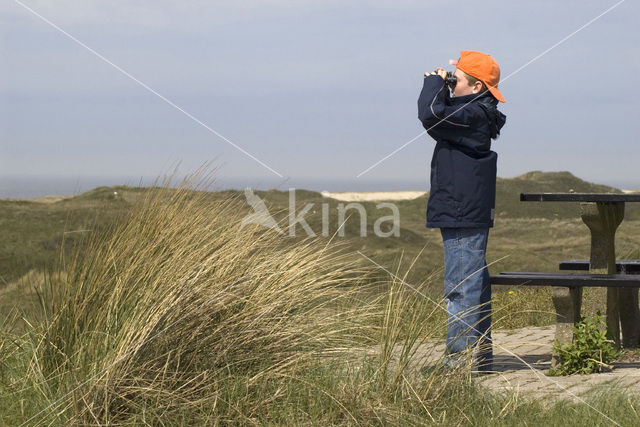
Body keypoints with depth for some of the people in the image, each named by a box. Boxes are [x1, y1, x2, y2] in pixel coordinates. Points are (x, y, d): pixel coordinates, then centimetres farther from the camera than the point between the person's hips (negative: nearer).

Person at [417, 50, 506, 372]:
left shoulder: (473, 114, -16)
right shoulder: (474, 113, 15)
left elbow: (431, 115, -28)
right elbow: (438, 120, 28)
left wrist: (434, 82, -10)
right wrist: (439, 87, 12)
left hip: (463, 217, -11)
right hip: (466, 215, 11)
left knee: (462, 288, -10)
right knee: (474, 286, 15)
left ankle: (462, 358, -10)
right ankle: (479, 355, 22)